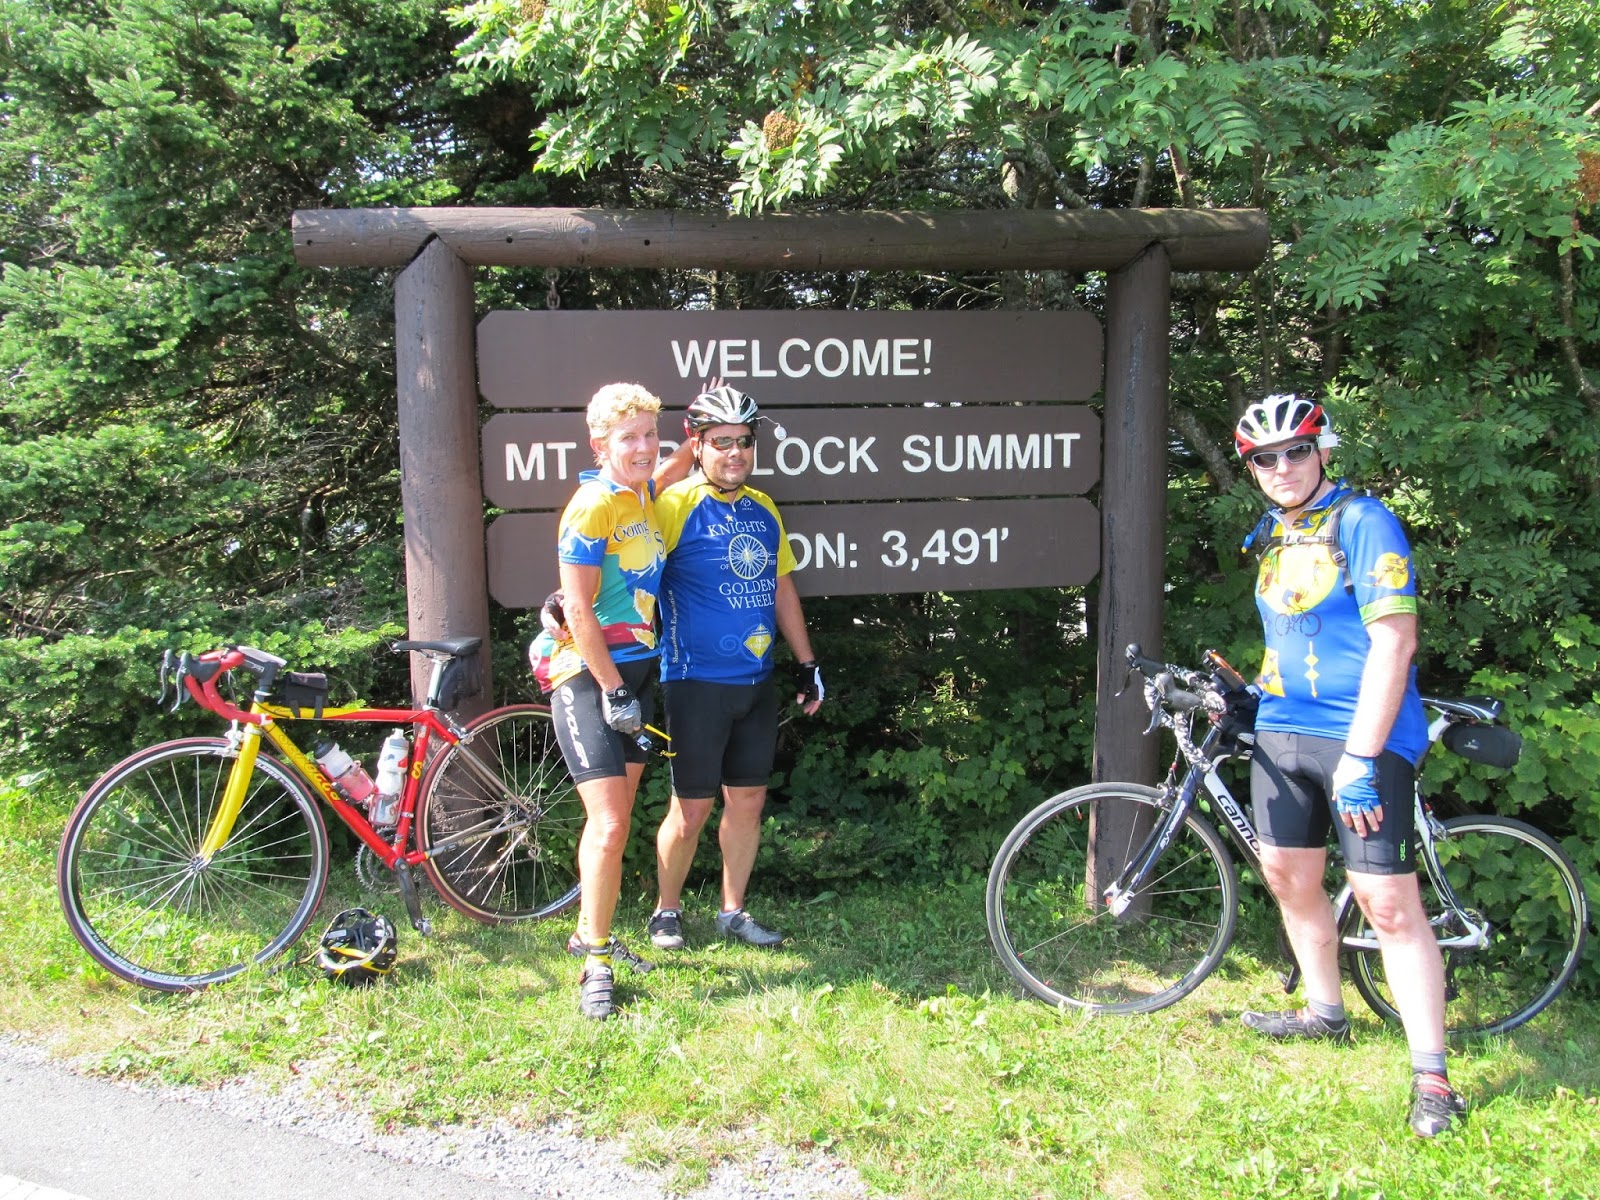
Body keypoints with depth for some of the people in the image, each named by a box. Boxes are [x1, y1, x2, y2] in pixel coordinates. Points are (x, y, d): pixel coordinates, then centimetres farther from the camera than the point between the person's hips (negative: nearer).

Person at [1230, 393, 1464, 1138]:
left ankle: (1431, 1076, 3)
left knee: (1389, 904, -7)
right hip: (1281, 733, 8)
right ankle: (1325, 1014, 35)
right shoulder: (1273, 535, 12)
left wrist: (1360, 756, -21)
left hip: (1363, 739, -8)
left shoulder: (1363, 523, -11)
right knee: (1288, 877, 14)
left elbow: (1393, 640, -18)